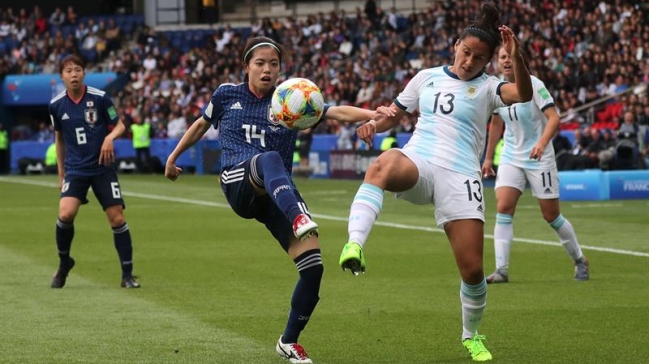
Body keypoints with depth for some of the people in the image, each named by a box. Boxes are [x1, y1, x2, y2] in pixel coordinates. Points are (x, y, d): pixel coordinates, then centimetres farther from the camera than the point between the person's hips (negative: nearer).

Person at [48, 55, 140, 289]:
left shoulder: (99, 98, -7)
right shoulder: (56, 105, 0)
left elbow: (119, 125, 2)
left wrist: (110, 137, -21)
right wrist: (61, 172, 16)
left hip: (102, 167, -1)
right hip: (75, 169, 1)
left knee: (117, 218, -5)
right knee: (66, 214, -19)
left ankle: (127, 274, 6)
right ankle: (64, 263, 6)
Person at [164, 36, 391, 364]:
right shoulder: (227, 94, 12)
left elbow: (336, 112, -4)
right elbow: (201, 124, 31)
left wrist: (373, 114, -21)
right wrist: (174, 157, 36)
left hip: (277, 192, 3)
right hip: (239, 182, -2)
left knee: (313, 266, -12)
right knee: (269, 159, -40)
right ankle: (300, 220, -71)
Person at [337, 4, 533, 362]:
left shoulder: (487, 87, 5)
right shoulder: (427, 77, 15)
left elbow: (523, 94, -15)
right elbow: (394, 113, 22)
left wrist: (515, 56, -32)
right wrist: (374, 124, -2)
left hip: (460, 176, 0)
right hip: (418, 162, 0)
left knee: (473, 269, -4)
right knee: (382, 165, -39)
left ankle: (472, 335, 26)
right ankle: (354, 246, -57)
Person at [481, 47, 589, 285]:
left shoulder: (534, 85, -14)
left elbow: (554, 118, -23)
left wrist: (542, 143, -39)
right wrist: (488, 158, 19)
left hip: (539, 158, -4)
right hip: (511, 157, 4)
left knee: (551, 215, 3)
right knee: (503, 207, -14)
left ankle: (579, 261, 24)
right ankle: (501, 270, -14)